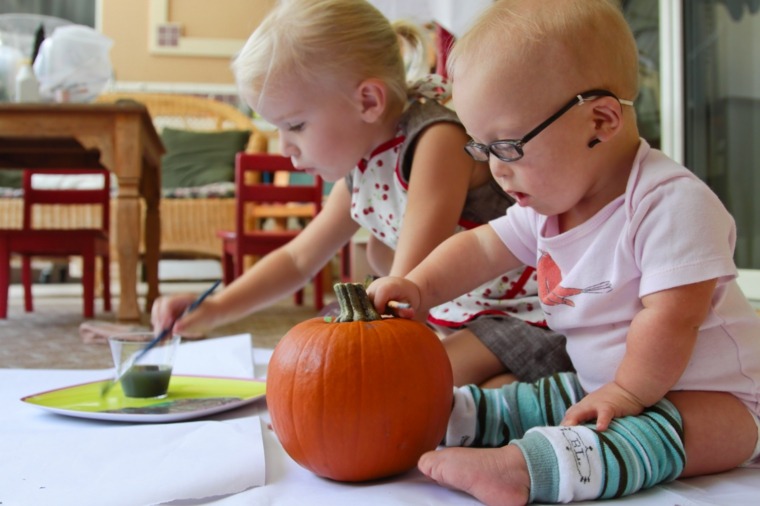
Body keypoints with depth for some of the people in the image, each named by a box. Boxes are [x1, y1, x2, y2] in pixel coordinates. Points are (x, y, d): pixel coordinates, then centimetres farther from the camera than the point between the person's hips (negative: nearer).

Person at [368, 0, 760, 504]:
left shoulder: (673, 202, -25)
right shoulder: (550, 200, 3)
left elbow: (670, 316, -29)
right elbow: (483, 247, 11)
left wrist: (626, 394, -24)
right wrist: (419, 287, -4)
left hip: (714, 396, -9)